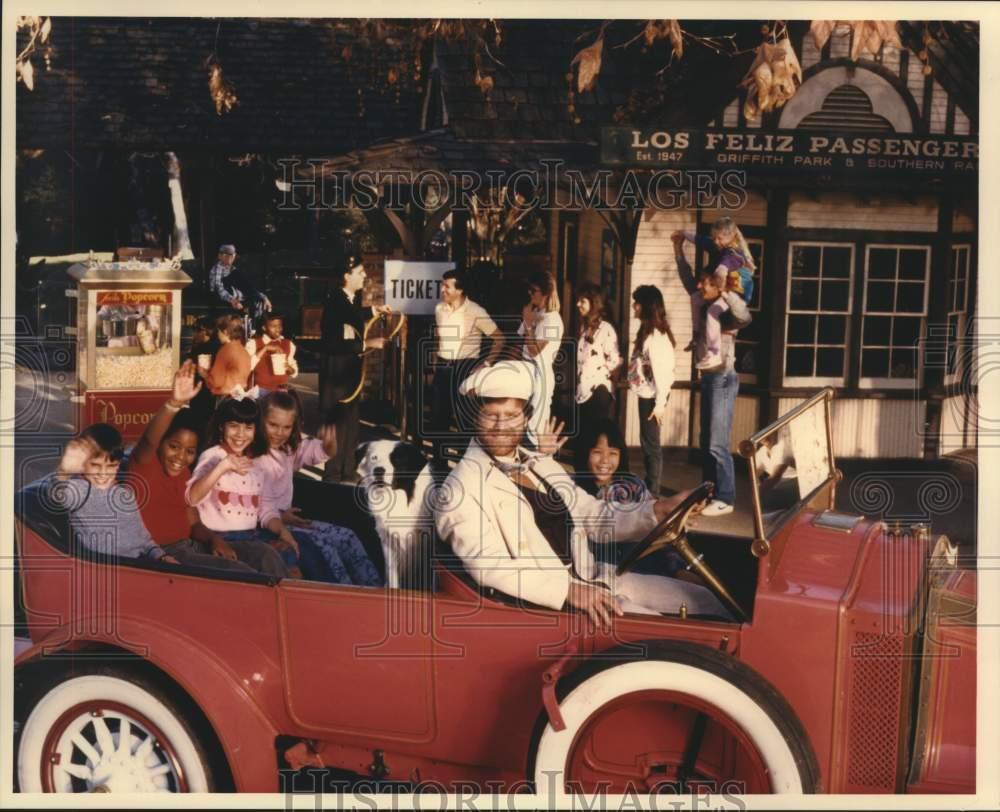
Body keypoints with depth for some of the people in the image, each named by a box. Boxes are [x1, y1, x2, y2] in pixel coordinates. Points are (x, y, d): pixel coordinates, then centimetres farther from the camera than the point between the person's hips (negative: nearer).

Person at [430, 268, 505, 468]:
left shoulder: (475, 312, -12)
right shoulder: (439, 309, 5)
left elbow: (499, 338, -9)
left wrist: (486, 364, -12)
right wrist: (434, 365, 13)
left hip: (464, 368, -6)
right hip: (443, 367, 6)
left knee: (466, 420, 0)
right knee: (438, 418, 12)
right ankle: (439, 462, 27)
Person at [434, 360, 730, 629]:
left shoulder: (543, 465, 15)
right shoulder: (461, 488, -9)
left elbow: (596, 518, 15)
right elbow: (487, 564, -21)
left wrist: (659, 510, 0)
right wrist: (567, 588, -29)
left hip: (594, 578, 8)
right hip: (545, 601, -8)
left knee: (698, 599, 3)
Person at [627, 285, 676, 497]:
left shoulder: (655, 335, -18)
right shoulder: (647, 331, 11)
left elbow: (661, 369, -20)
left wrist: (660, 402, -20)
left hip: (652, 396, -9)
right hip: (646, 394, 9)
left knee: (651, 443, -1)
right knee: (646, 442, 15)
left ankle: (653, 492, 8)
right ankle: (648, 487, 26)